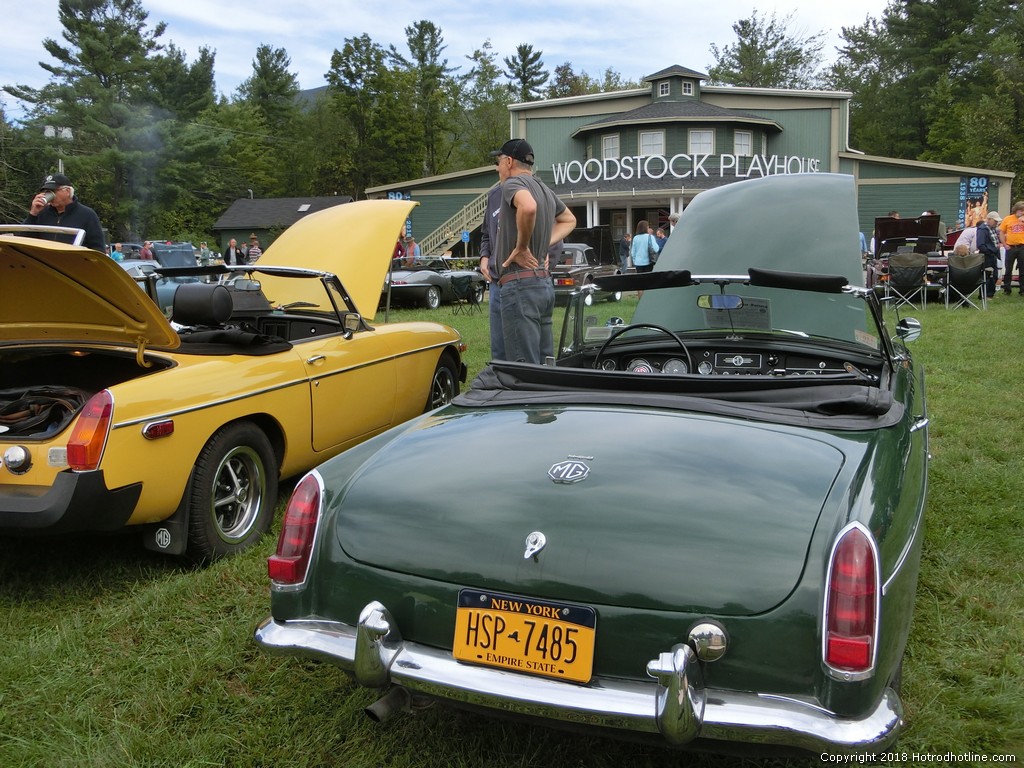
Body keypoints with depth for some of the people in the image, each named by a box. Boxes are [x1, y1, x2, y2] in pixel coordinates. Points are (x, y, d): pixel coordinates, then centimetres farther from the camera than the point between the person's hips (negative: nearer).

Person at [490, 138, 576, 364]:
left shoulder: (512, 183, -8)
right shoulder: (545, 190, 18)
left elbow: (528, 207, -31)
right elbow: (569, 220, 34)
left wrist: (521, 247, -18)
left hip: (520, 284, -9)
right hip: (545, 283, 9)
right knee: (544, 362, 12)